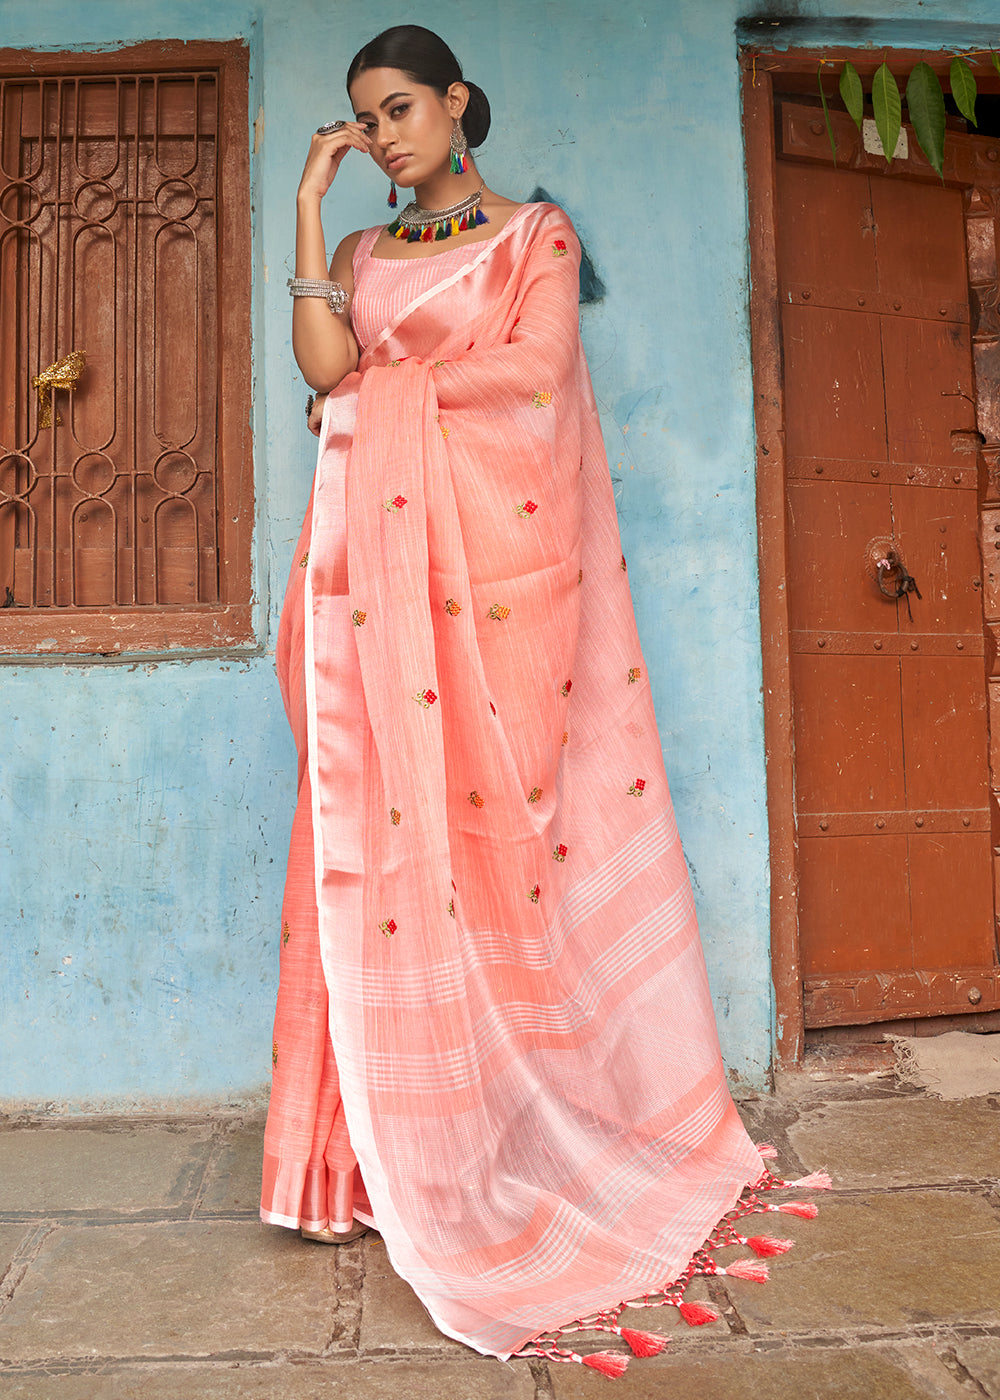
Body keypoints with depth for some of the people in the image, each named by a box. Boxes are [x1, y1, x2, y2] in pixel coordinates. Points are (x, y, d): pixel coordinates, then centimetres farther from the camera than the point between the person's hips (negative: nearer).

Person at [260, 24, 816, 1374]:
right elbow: (322, 365, 3)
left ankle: (526, 1115, 4)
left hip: (500, 552, -3)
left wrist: (388, 388, -1)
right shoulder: (363, 252, 23)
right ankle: (404, 1130, 3)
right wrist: (308, 207, 6)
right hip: (385, 562, 4)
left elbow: (532, 369, -6)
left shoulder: (536, 234, 13)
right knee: (385, 818, -5)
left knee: (501, 808, -7)